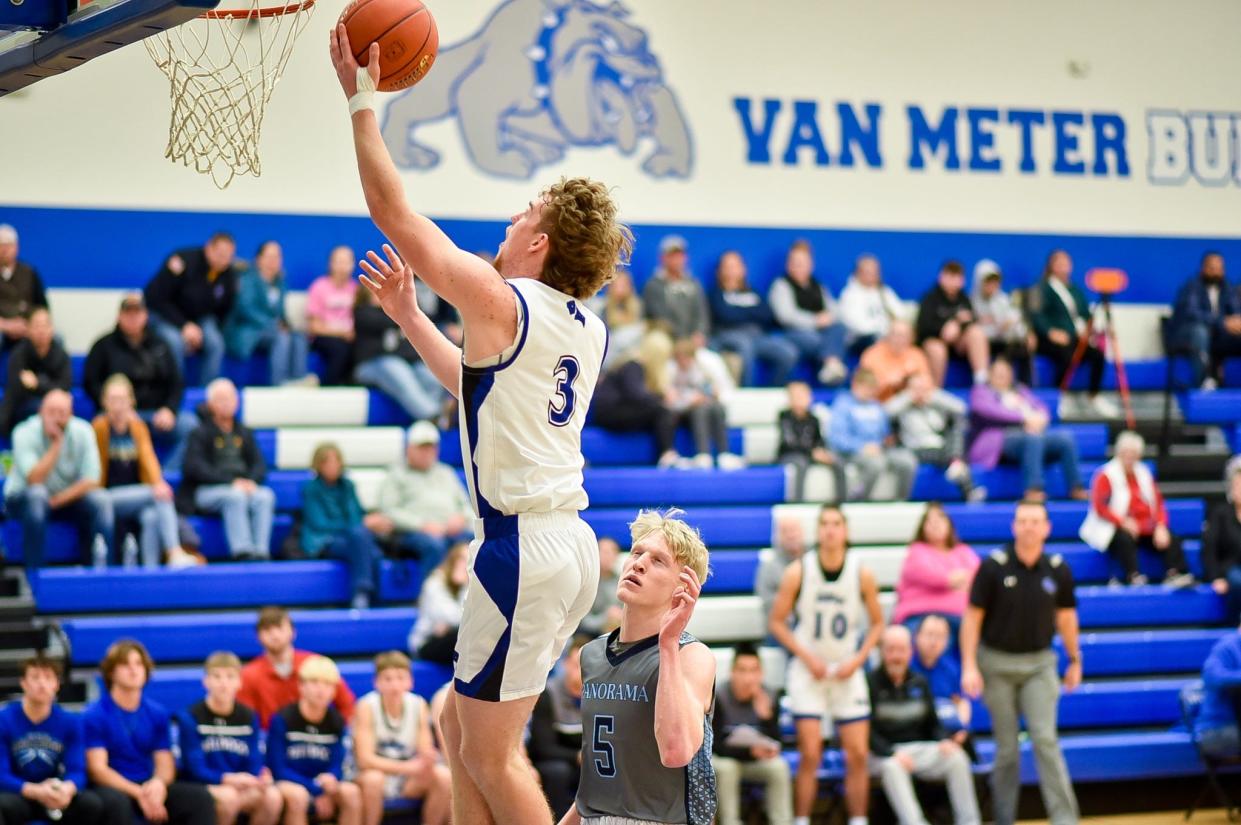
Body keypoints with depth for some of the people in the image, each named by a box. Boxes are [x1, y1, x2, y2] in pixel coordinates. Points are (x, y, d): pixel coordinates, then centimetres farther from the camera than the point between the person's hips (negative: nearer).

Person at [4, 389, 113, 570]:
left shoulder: (83, 432, -11)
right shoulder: (25, 433, -18)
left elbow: (91, 481, -13)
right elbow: (34, 480, -30)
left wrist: (58, 500, -22)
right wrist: (56, 443, -32)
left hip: (70, 498, 3)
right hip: (22, 499, -3)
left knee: (101, 501, -24)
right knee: (36, 495, -36)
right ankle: (33, 574, -30)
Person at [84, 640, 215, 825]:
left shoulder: (157, 714, 9)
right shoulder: (94, 715, -4)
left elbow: (165, 765, 7)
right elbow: (98, 769, -11)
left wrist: (158, 784, -19)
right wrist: (138, 793, -25)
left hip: (150, 787, 5)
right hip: (112, 788, -5)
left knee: (200, 796, -19)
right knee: (116, 801, -40)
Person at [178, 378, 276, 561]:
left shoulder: (244, 433, 21)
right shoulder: (200, 434, 5)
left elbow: (259, 463, 13)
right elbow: (196, 468, -8)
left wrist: (252, 481, -11)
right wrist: (231, 482, -18)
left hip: (242, 488, 4)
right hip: (206, 492, -4)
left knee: (265, 496, -28)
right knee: (236, 497, -36)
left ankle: (261, 551, -38)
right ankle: (242, 553, -44)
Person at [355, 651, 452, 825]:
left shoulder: (418, 705, -7)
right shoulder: (367, 706, -17)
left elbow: (425, 751, -7)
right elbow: (365, 759, -22)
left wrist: (427, 760, -33)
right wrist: (408, 767, -32)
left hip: (409, 783, 4)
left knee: (444, 776, -22)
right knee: (373, 779, -36)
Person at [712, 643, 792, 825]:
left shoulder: (767, 699, -14)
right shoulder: (718, 698, -22)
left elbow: (774, 745, -17)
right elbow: (716, 746, -21)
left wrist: (766, 716, -34)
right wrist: (751, 751, -34)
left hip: (754, 761, 3)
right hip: (721, 758, -3)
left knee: (779, 766, -24)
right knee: (726, 768, -34)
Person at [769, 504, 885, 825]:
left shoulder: (862, 575, -5)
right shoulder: (798, 572, -9)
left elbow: (877, 623, 6)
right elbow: (776, 622, -3)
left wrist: (857, 660, -7)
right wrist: (807, 657, -12)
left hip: (848, 673, 2)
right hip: (809, 670, -2)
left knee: (858, 755, 1)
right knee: (810, 754, -8)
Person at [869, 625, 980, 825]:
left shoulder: (919, 683, 14)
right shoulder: (871, 683, -3)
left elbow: (933, 723, 17)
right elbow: (868, 732, -9)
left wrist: (943, 741, -6)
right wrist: (892, 754, -24)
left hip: (920, 749, 4)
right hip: (884, 754, -4)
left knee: (957, 758, -22)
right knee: (892, 768, -39)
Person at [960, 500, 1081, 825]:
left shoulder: (1058, 570, -1)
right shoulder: (993, 566, -8)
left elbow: (1066, 616, 12)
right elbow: (973, 617, -6)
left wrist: (1075, 660, 18)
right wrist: (969, 666, -12)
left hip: (1039, 664, 1)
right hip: (997, 662, -1)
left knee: (1046, 740, -11)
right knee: (1006, 747, 5)